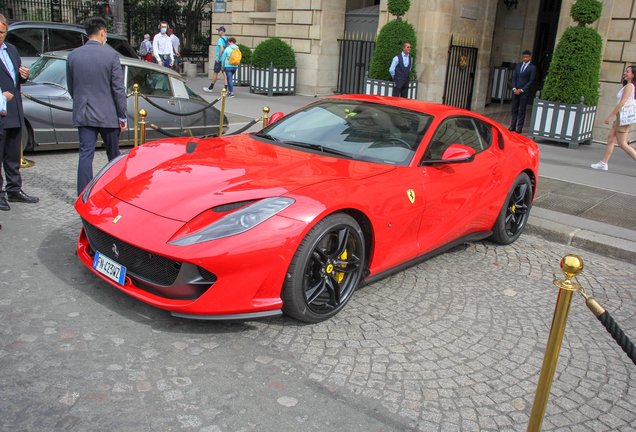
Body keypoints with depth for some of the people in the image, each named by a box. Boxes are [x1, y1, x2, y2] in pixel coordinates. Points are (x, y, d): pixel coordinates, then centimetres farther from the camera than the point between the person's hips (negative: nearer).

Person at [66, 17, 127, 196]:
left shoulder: (73, 55, 3)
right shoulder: (111, 55, -9)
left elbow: (71, 88, 11)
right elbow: (119, 88, -10)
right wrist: (123, 116, -3)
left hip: (83, 114, 3)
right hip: (107, 114, -3)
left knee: (85, 155, 4)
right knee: (113, 156, 13)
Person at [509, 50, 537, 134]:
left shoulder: (533, 68, -2)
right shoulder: (518, 65, 12)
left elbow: (531, 81, -6)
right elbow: (514, 77, 11)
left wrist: (521, 90, -11)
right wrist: (514, 88, -3)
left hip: (524, 92, -4)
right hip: (515, 91, 4)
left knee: (522, 110, -1)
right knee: (514, 109, 7)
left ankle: (519, 127, 4)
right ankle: (513, 126, 13)